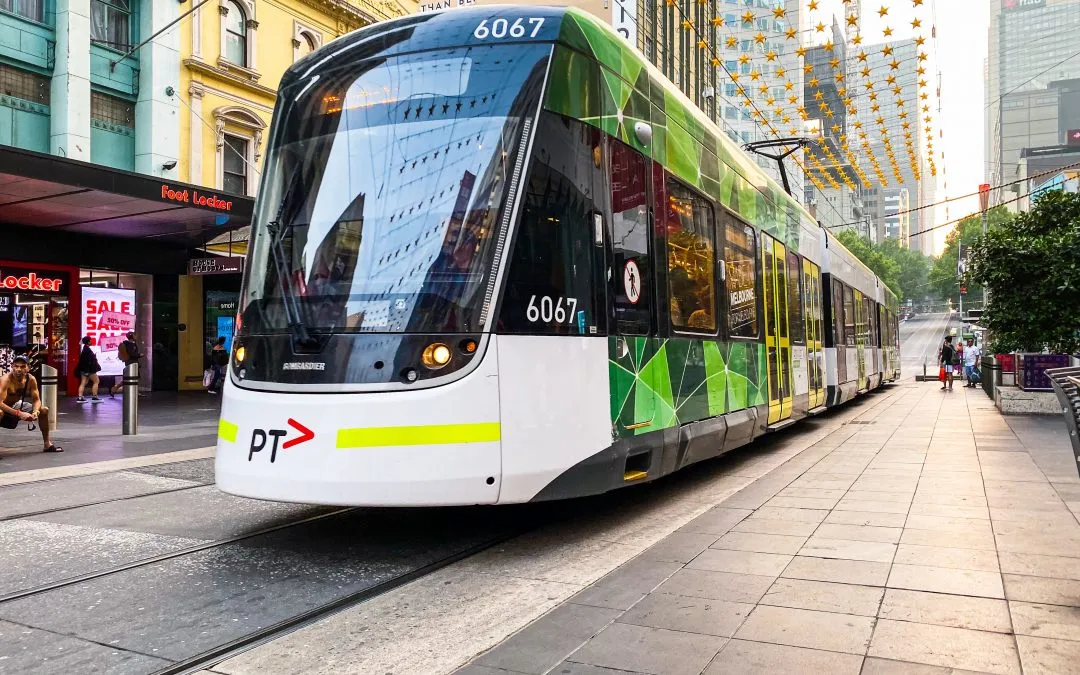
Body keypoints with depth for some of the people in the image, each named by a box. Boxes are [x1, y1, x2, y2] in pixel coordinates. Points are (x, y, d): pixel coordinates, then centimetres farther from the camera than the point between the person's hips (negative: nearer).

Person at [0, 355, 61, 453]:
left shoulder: (31, 379, -13)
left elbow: (37, 400, -7)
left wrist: (35, 412, -27)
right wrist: (19, 414, -42)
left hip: (16, 407, 7)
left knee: (44, 410, 2)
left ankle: (47, 444, 12)